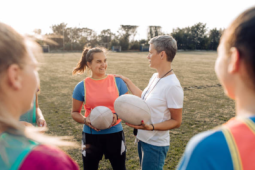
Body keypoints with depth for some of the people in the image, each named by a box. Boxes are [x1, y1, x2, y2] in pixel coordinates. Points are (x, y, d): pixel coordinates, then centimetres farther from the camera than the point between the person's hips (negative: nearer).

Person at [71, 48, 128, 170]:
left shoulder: (117, 81, -5)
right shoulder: (81, 86, -5)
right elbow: (75, 112, 4)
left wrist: (117, 115, -18)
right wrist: (85, 120, -16)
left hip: (115, 133, 0)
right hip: (91, 135, 0)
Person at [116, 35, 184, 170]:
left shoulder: (172, 86, -24)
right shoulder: (155, 77, 2)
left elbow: (176, 121, -17)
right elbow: (144, 98, 17)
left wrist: (151, 127, -29)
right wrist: (126, 81, 21)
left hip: (155, 145, -8)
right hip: (143, 139, 8)